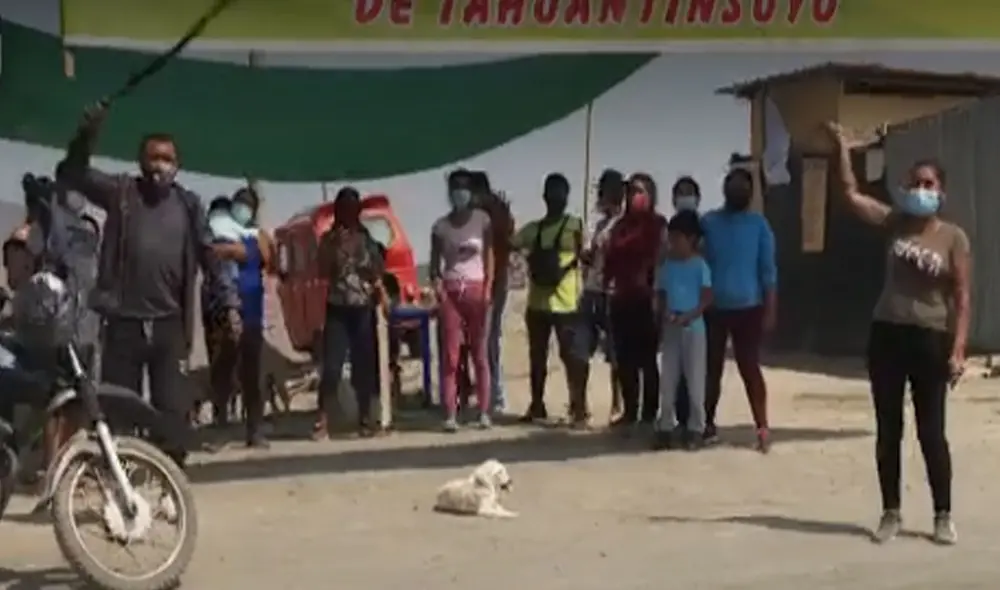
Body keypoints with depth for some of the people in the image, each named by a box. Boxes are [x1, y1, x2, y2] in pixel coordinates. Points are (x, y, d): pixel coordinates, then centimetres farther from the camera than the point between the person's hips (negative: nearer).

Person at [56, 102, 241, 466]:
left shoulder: (188, 204, 7)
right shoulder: (120, 192, 4)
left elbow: (210, 256, 9)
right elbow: (70, 174, -4)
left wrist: (229, 303, 3)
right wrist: (88, 132, -20)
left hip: (170, 324, 1)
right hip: (124, 322, -1)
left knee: (173, 407, 4)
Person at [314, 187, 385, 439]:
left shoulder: (367, 238, 7)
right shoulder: (329, 239, 3)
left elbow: (377, 273, 10)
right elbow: (323, 272, -6)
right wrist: (336, 246, -13)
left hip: (363, 309, 1)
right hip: (337, 309, -1)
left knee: (364, 364, 3)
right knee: (331, 366, -8)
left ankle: (365, 418, 12)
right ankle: (322, 420, -5)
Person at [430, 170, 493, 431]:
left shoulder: (482, 219, 3)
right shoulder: (440, 225, 7)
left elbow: (490, 257, 2)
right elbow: (435, 262, 9)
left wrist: (487, 290, -7)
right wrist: (436, 282, -10)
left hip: (476, 289, -1)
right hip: (450, 292, 1)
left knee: (480, 353, 0)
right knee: (450, 355, -3)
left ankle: (484, 412, 4)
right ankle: (450, 415, -3)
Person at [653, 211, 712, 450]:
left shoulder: (699, 265, -5)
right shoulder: (666, 265, 8)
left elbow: (707, 298, -8)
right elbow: (660, 296, 11)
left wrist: (687, 317, -19)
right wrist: (663, 316, -8)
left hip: (693, 328, -4)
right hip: (670, 329, 4)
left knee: (695, 381, 0)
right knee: (667, 381, 5)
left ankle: (695, 429, 7)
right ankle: (667, 427, 12)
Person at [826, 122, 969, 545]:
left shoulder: (954, 238, -4)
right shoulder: (895, 223, 3)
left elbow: (962, 297, -6)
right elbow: (851, 195, -1)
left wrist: (958, 349, -13)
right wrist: (842, 146, -6)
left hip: (930, 339, -3)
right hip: (886, 335, 3)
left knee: (931, 432, 1)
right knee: (888, 430, 8)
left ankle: (943, 516, 14)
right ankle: (890, 513, 18)